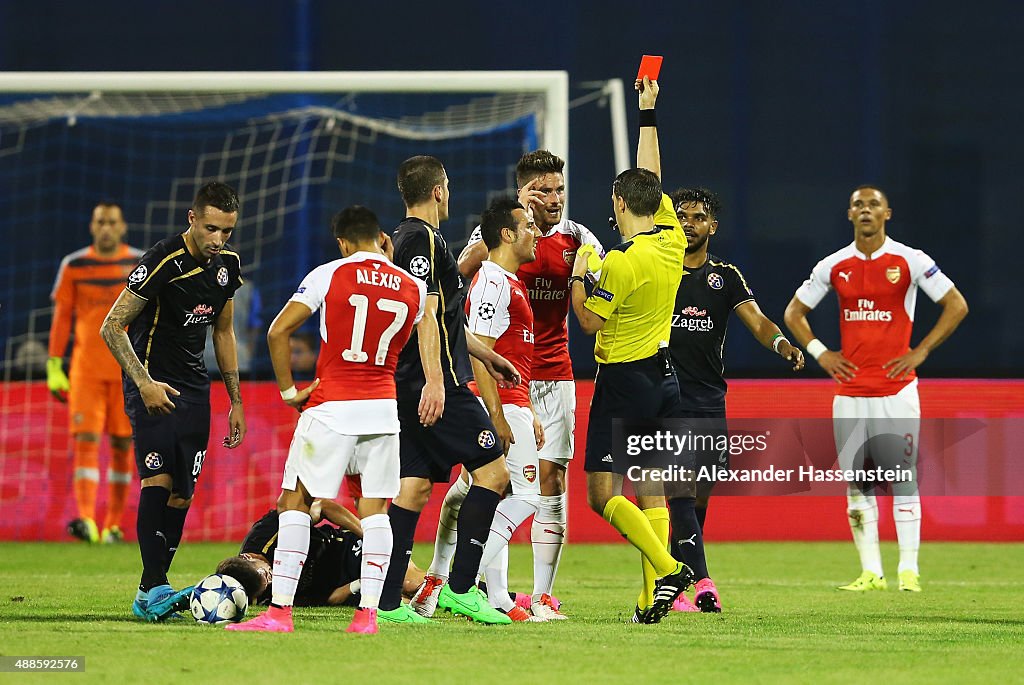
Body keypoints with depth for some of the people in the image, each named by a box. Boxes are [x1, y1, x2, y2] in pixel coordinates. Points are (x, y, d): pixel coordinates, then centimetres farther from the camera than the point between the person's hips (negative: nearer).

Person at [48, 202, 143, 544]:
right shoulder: (73, 266, 4)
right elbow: (62, 316, 7)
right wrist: (54, 367, 3)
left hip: (128, 370, 0)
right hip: (86, 369, 0)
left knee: (122, 445, 4)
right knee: (86, 441, -12)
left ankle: (113, 525, 13)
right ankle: (86, 520, -21)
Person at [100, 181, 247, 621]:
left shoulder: (228, 264, 4)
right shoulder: (163, 262, -18)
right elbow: (111, 327, -16)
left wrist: (236, 401, 17)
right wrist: (144, 384, -24)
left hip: (194, 387, 7)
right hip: (152, 382, -7)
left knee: (182, 494, 3)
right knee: (158, 480, -19)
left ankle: (150, 594, 8)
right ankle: (154, 588, -21)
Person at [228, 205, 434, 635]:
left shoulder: (329, 275, -4)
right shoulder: (413, 288, 6)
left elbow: (278, 332, -7)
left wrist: (288, 391, 2)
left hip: (330, 407, -3)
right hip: (383, 407, 3)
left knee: (295, 502, 2)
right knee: (374, 508, 7)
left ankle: (280, 611, -4)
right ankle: (368, 612, 0)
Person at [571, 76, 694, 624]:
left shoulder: (621, 261, -18)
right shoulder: (672, 240, 2)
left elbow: (590, 321, -12)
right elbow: (651, 178, 16)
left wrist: (578, 275, 2)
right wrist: (648, 113, 23)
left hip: (623, 379, -7)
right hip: (663, 377, 7)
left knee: (604, 494, -6)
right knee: (650, 490, 8)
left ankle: (667, 569, -19)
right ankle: (653, 600, 4)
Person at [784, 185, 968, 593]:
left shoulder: (910, 261, -1)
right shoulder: (833, 266, 8)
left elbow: (956, 305, 1)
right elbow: (794, 312, 19)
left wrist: (921, 351, -4)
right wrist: (819, 352, 6)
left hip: (896, 388, -3)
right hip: (850, 390, 3)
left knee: (903, 478, -5)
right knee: (855, 483, 3)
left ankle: (909, 570, -3)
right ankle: (871, 572, 8)